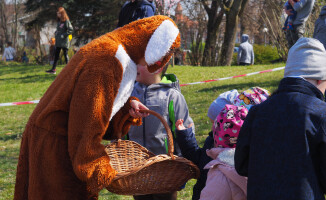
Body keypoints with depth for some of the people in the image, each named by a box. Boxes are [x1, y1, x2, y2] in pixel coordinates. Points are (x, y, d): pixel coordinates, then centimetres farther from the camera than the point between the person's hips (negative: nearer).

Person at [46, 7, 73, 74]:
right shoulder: (59, 21, 14)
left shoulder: (66, 21, -10)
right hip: (58, 41, 8)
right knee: (56, 55, 6)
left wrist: (63, 35, -18)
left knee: (65, 55, -3)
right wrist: (56, 33, 9)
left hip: (64, 41, -8)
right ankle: (53, 69, 7)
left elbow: (71, 30, -16)